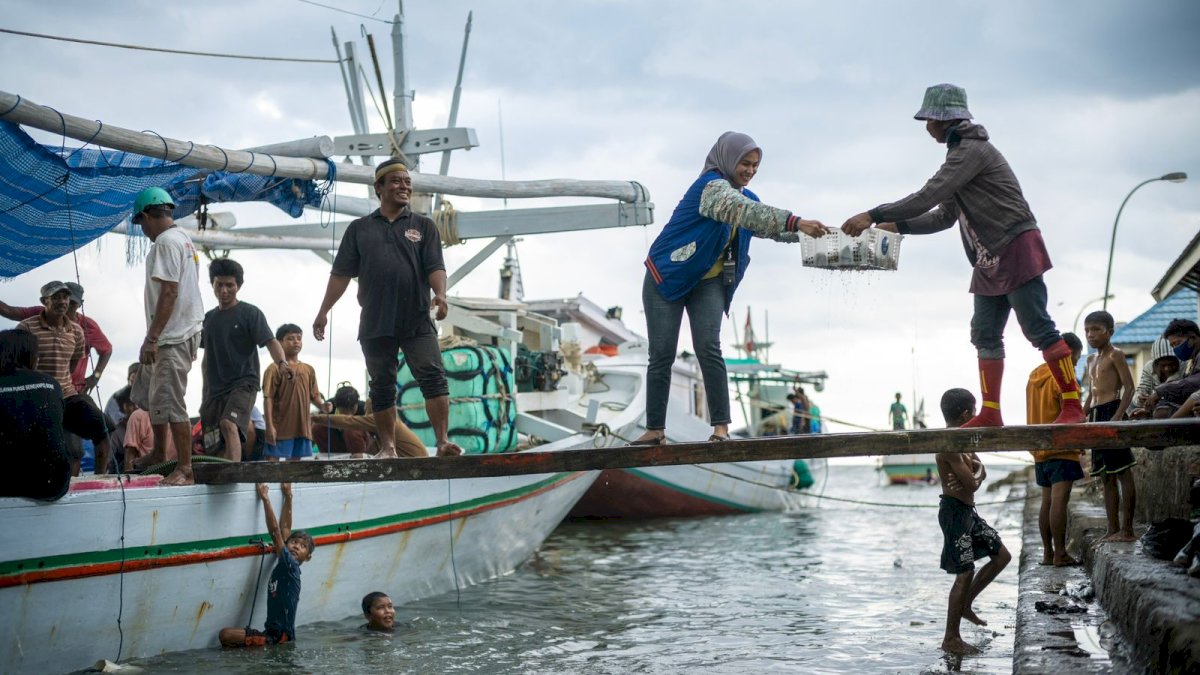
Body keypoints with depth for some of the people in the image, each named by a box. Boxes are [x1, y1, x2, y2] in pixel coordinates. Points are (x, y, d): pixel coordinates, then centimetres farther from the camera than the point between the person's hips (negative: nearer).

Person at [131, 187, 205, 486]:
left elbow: (169, 293, -22)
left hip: (173, 337, -11)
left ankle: (184, 469, -8)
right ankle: (159, 453, 30)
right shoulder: (183, 237, 16)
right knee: (146, 392, 21)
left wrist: (151, 338, -21)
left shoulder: (166, 242, -15)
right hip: (184, 331, 11)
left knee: (169, 402, -10)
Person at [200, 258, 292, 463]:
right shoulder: (209, 318, 15)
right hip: (214, 389, 6)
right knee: (214, 448, 4)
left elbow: (270, 342, -13)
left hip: (243, 384, -6)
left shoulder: (250, 313, -1)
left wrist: (282, 363, -32)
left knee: (229, 424, -31)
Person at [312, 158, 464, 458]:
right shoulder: (359, 228, 12)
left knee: (433, 377, -11)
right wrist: (324, 311, 5)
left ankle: (443, 441, -14)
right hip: (375, 324, 1)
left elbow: (435, 267, 0)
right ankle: (387, 447, 13)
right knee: (382, 386, 6)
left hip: (417, 321, -1)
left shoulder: (423, 226, 10)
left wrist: (440, 294, -20)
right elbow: (341, 273, 10)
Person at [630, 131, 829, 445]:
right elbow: (746, 212, -35)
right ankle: (655, 429, 2)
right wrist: (797, 222, -43)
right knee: (661, 355, -4)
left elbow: (770, 227, 10)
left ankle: (721, 427, -13)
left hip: (708, 282, 6)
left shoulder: (743, 195, 7)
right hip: (667, 277, -6)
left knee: (708, 349, -11)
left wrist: (806, 232, -7)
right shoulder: (711, 186, -20)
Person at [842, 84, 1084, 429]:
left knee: (1039, 329, -11)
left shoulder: (972, 150, -14)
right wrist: (896, 226, 9)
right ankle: (991, 413, 9)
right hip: (990, 259, 10)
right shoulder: (961, 153, 18)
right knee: (985, 334, 8)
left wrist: (874, 215, -21)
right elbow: (943, 216, 20)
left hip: (1017, 248, -10)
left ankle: (1072, 405, -9)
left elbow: (928, 197, -22)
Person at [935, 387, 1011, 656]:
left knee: (1002, 556, 15)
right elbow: (972, 484, -24)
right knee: (965, 573, -8)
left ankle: (964, 604, 24)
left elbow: (980, 473, 8)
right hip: (955, 511, -10)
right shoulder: (949, 445, -21)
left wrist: (971, 478, -14)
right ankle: (951, 639, 0)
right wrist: (976, 478, -1)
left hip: (967, 510, 10)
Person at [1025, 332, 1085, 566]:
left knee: (1047, 502, 10)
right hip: (1061, 448, -8)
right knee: (1059, 500, -10)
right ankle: (1060, 554, -12)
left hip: (1040, 450, 8)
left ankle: (1048, 553, 12)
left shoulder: (1035, 376, 15)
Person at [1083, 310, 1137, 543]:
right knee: (1106, 476, 9)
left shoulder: (1115, 355, -4)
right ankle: (1113, 529, 11)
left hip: (1112, 411, -9)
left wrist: (1118, 415, -23)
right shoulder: (1092, 359, 20)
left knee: (1123, 473, -8)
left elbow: (1129, 387, -12)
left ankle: (1127, 530, -9)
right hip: (1095, 416, 9)